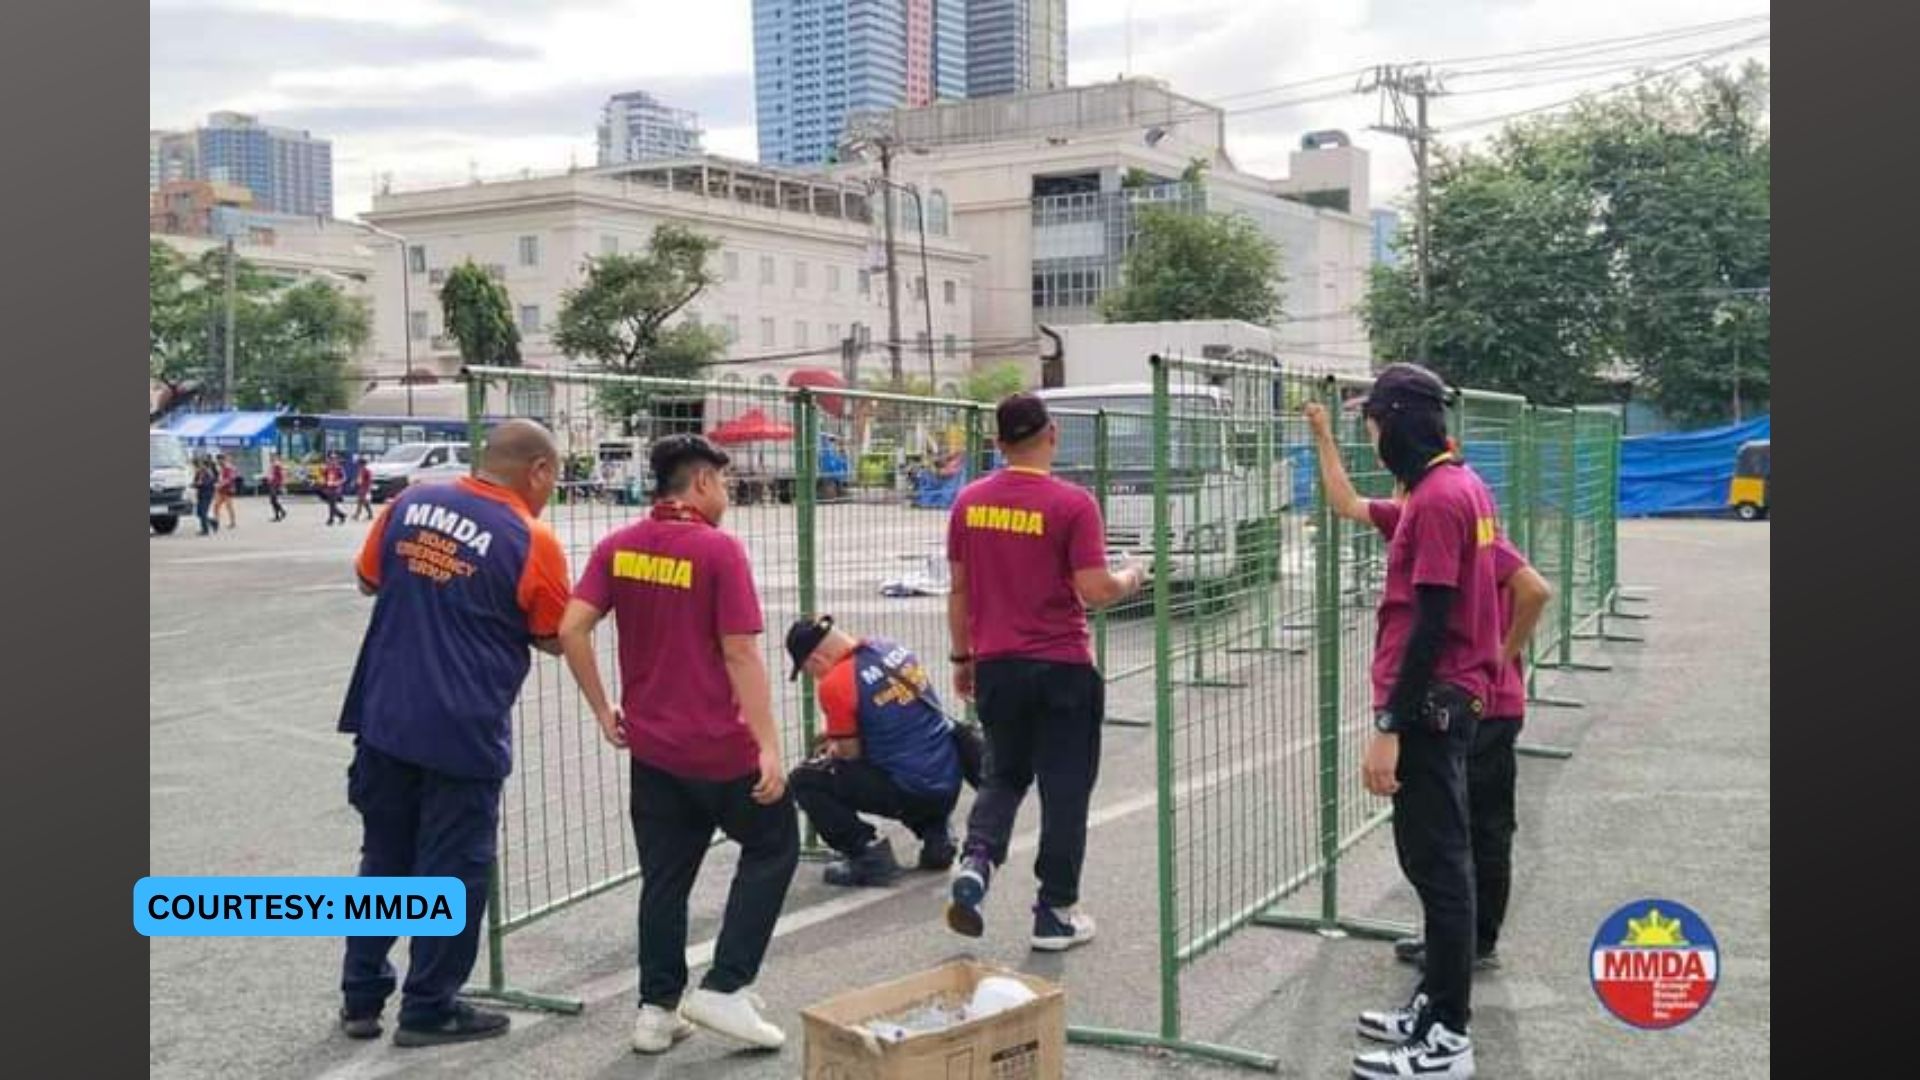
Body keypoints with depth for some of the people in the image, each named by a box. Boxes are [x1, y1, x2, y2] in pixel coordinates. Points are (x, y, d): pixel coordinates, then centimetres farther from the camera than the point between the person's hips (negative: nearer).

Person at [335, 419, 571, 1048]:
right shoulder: (532, 542, -12)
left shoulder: (409, 505, 2)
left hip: (384, 717, 5)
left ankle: (361, 997, 29)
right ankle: (429, 1010, 19)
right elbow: (554, 639, 0)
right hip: (463, 730, -5)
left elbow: (368, 581, 17)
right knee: (452, 870, 9)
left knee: (383, 857, 19)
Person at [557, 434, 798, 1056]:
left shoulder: (616, 548, 2)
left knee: (664, 878, 16)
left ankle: (657, 1010, 20)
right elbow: (741, 656, -17)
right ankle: (724, 988, 10)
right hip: (720, 747, -5)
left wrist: (603, 710, 6)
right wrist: (769, 746, -15)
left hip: (650, 747, 5)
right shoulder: (719, 549, -14)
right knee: (772, 848, 15)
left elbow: (571, 630, -3)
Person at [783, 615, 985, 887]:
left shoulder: (835, 683, -14)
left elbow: (850, 753, -7)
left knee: (804, 780, 1)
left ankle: (866, 853, -4)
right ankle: (935, 833, 23)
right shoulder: (893, 649, 8)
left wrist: (832, 750, 16)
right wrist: (838, 735, 26)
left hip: (911, 792, -8)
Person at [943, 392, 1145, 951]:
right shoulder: (1072, 503, -13)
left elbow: (958, 590, 8)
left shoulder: (969, 501, 2)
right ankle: (1056, 913, 15)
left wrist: (962, 658, 18)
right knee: (1064, 789, 8)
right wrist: (1131, 578, 4)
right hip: (1061, 668, -4)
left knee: (1004, 775, 20)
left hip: (995, 666, 4)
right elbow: (1094, 592, -17)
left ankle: (975, 861, -3)